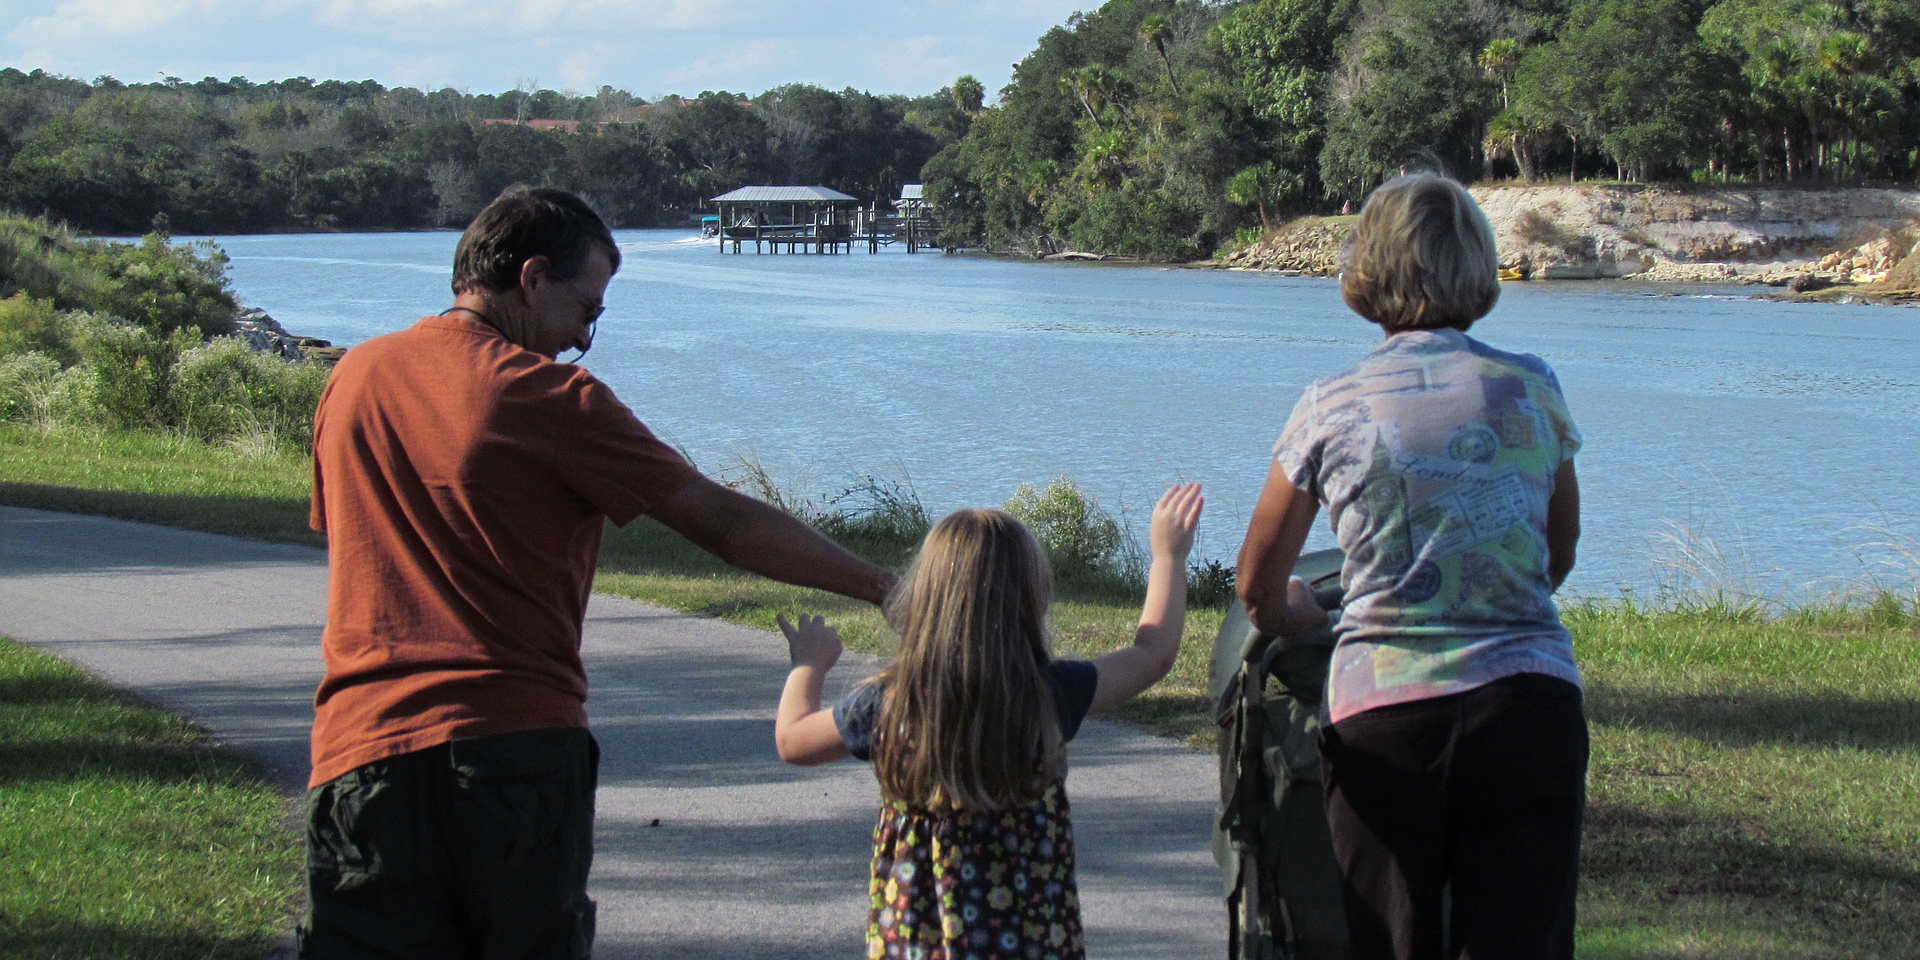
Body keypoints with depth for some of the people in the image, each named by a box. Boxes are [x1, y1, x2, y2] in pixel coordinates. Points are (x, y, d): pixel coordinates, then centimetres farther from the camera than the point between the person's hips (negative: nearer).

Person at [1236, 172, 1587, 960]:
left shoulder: (1332, 409, 2)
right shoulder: (1531, 390, 5)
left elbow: (1259, 587, 10)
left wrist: (1289, 625, 32)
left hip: (1382, 711, -1)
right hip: (1529, 706, 1)